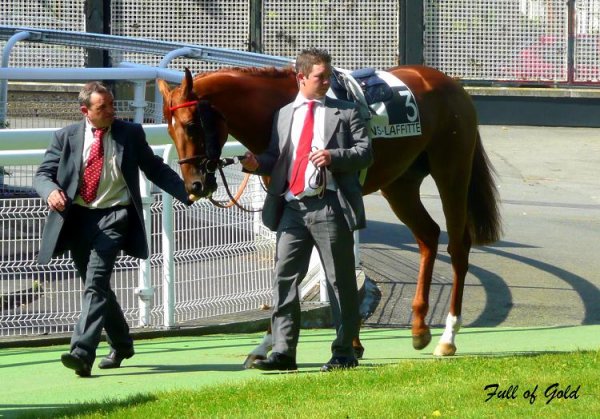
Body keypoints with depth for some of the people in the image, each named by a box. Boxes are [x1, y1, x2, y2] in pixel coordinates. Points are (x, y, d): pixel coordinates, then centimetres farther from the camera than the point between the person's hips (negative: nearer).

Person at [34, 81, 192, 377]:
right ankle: (121, 345, 35)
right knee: (96, 286, 14)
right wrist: (50, 191, -19)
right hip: (76, 218, 3)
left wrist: (187, 193, 0)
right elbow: (43, 174, 5)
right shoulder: (67, 137, 6)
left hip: (113, 217, -3)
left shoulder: (131, 134, 5)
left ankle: (82, 352, -30)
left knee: (96, 283, -19)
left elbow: (155, 169, 12)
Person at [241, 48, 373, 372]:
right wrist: (257, 164, -2)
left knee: (340, 282, 2)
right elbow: (276, 158, 19)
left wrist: (334, 157, -18)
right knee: (284, 278, -2)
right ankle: (283, 351, -1)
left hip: (330, 208, -3)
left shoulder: (345, 112, 6)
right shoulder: (284, 115, 17)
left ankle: (344, 353, 10)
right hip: (292, 208, 3)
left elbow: (365, 153, -1)